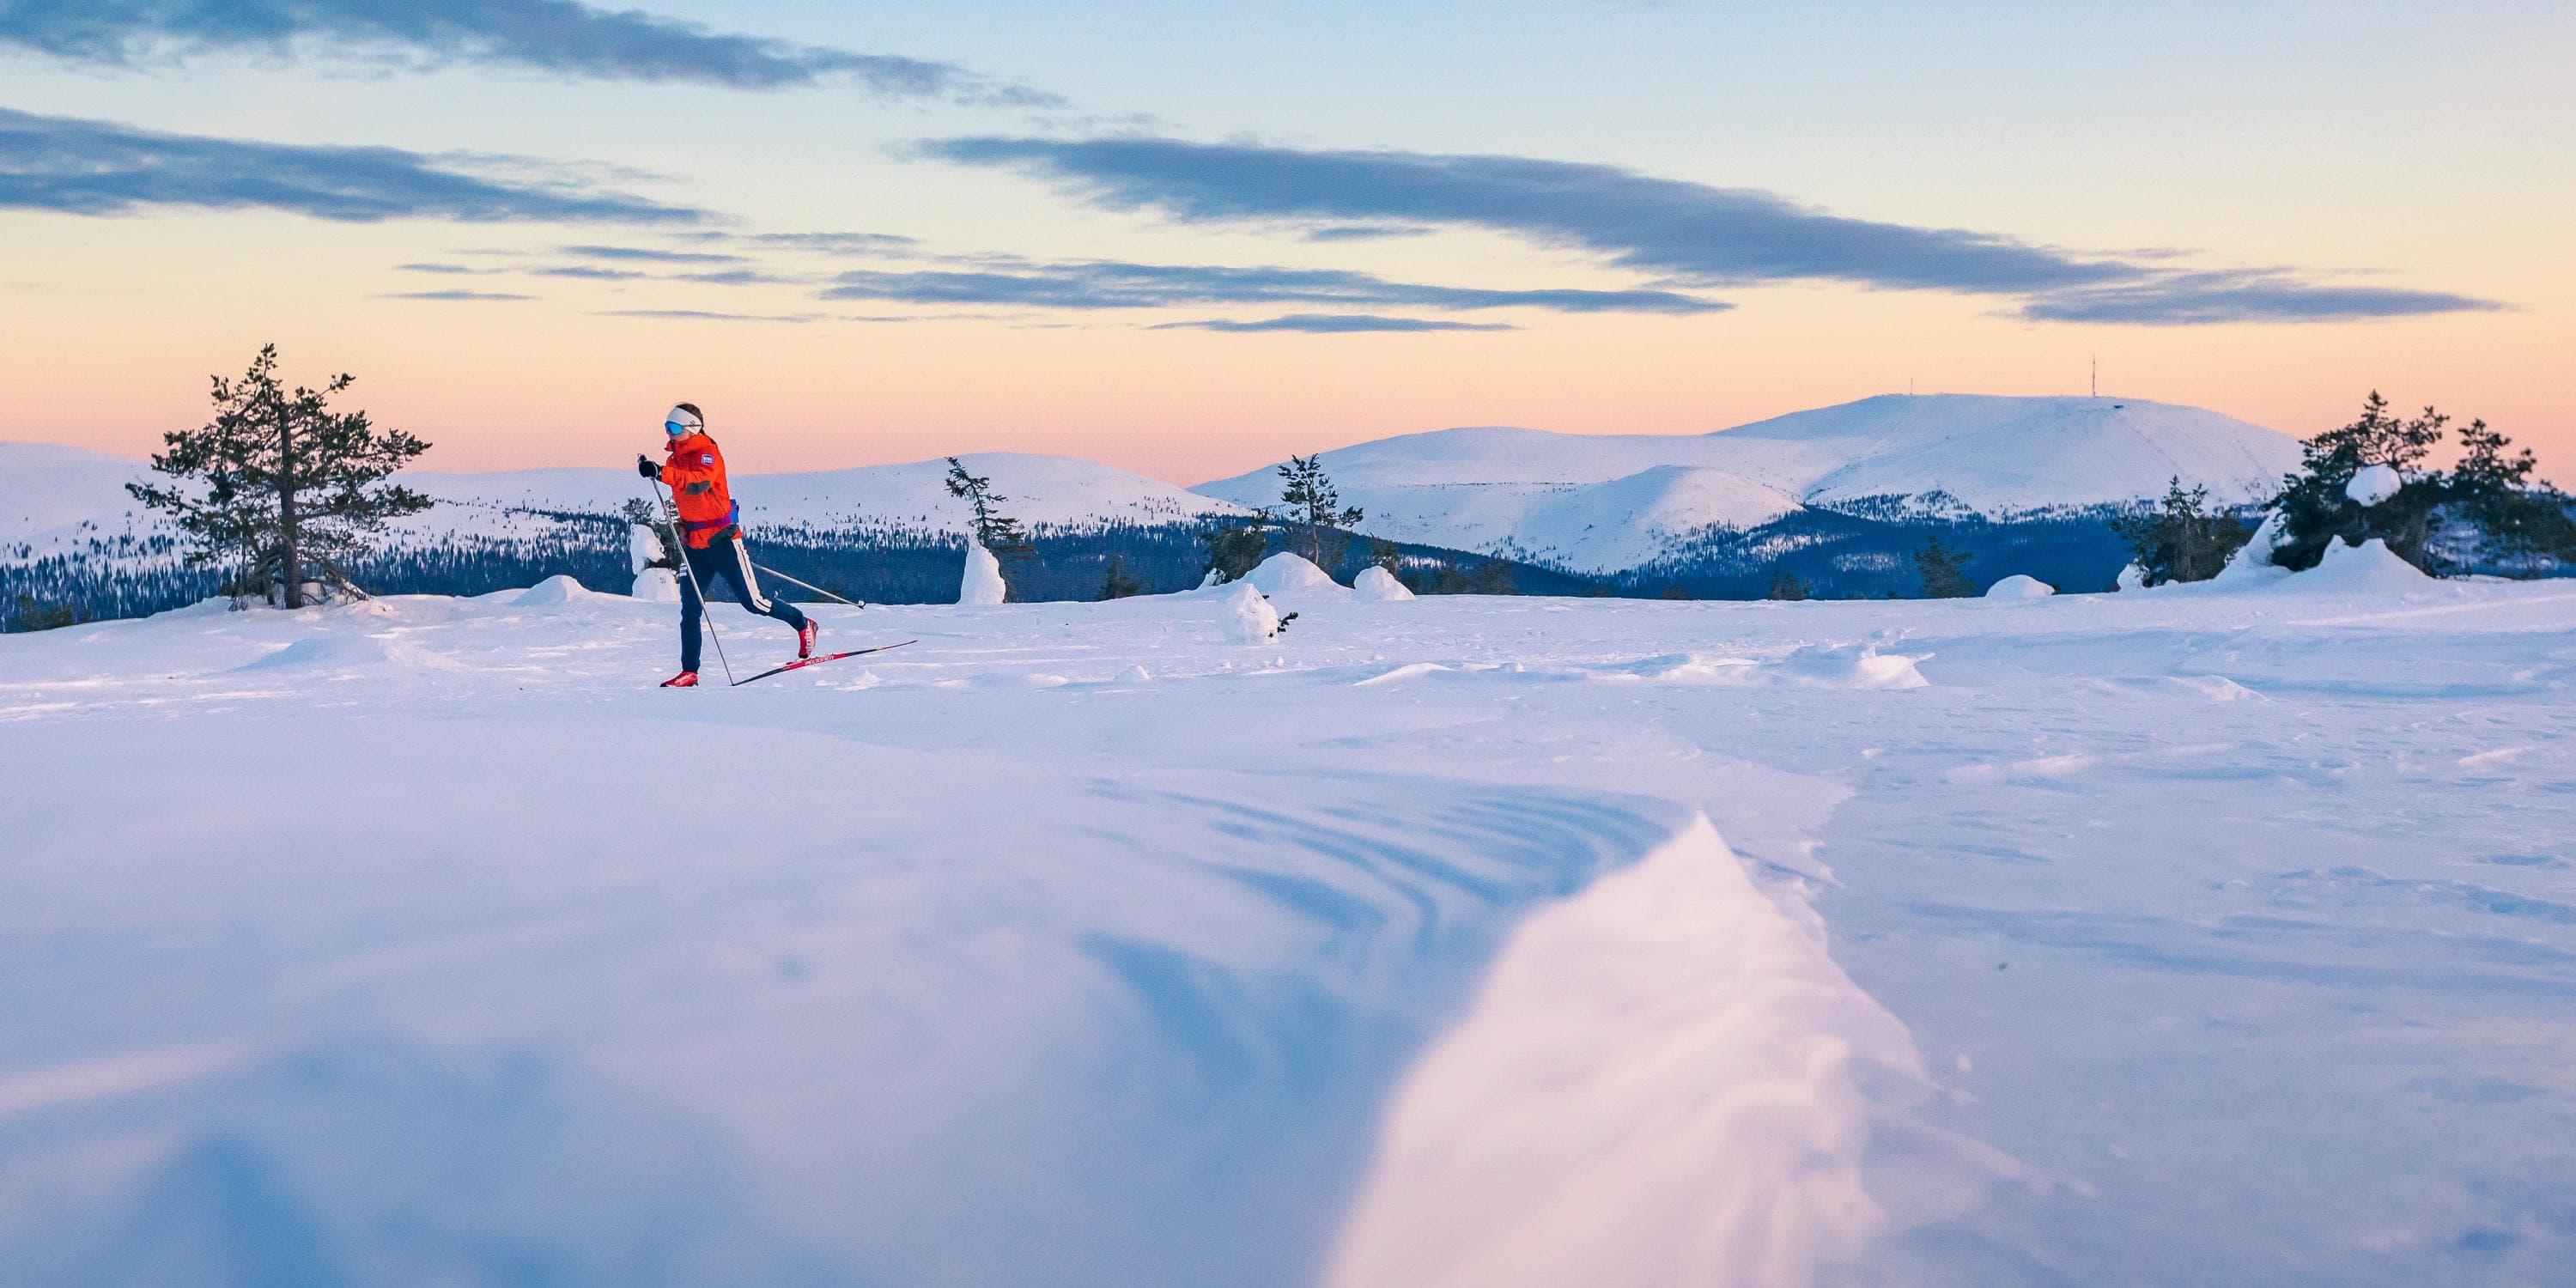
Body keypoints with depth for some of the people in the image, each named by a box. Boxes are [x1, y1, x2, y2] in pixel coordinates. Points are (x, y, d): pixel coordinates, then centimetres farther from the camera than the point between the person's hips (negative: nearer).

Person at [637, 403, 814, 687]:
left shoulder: (708, 453, -14)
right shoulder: (676, 459, 11)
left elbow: (698, 483, -36)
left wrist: (662, 473, -47)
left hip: (722, 540, -7)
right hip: (693, 544, 7)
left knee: (753, 602, 1)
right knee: (690, 610, -2)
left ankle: (804, 625, 23)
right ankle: (689, 673, 0)